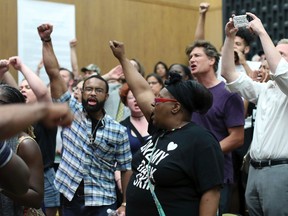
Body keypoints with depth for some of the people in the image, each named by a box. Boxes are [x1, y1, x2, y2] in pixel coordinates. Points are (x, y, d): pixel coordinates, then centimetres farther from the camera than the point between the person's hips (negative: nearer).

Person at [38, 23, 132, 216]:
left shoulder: (118, 131, -2)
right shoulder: (71, 111, 1)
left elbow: (126, 169, 2)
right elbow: (54, 73, -5)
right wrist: (46, 41, -11)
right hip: (71, 199, 1)